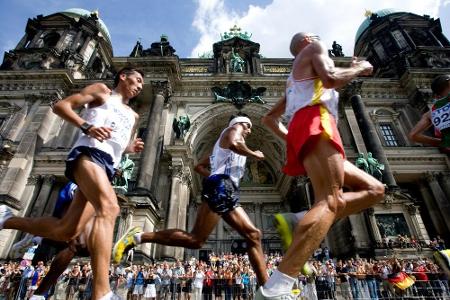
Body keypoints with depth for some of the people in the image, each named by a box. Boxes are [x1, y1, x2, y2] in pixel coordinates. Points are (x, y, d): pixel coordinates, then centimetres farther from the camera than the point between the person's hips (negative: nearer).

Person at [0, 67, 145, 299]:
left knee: (66, 232, -1)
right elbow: (60, 105, 8)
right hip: (89, 153, -7)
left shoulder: (133, 117, 32)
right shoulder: (102, 91, 16)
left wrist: (132, 148, 14)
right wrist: (87, 127, -10)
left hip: (108, 168, 7)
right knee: (109, 208, -33)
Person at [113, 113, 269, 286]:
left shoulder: (222, 146, 33)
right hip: (221, 188, -10)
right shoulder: (234, 128, 10)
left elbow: (199, 166, 31)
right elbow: (234, 144, -16)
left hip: (228, 194, 10)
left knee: (253, 235, 5)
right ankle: (138, 237, -8)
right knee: (195, 240, -14)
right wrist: (254, 154, -2)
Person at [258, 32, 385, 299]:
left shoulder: (296, 79, 39)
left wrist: (290, 139, 28)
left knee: (375, 190, 7)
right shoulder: (313, 48, 16)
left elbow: (269, 118, 33)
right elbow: (331, 79, -7)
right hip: (314, 122, -8)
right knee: (330, 201, -24)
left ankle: (300, 222, -12)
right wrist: (360, 68, 12)